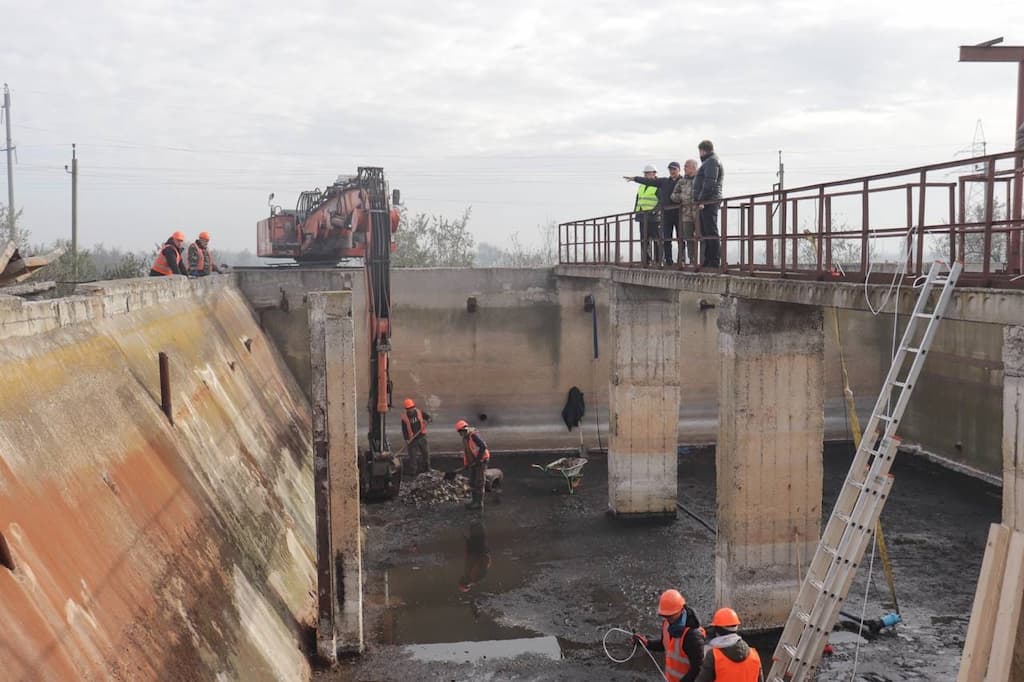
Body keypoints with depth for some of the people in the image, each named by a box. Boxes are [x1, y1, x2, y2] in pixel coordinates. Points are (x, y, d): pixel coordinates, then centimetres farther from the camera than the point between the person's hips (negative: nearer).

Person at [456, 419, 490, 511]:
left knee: (479, 483, -5)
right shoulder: (465, 438, 9)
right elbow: (465, 452, 18)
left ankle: (479, 503, 2)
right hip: (473, 462, 9)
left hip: (481, 461, -9)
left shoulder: (474, 435, -21)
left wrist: (478, 459, -25)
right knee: (472, 482, 13)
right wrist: (465, 464, 12)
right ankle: (475, 500, 25)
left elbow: (483, 446, -30)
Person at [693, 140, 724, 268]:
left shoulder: (711, 161, -8)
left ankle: (715, 260, -12)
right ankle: (708, 260, 14)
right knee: (706, 232, 11)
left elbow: (709, 183, -19)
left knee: (711, 232, -11)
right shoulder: (710, 161, 25)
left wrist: (702, 200, -22)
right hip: (707, 203, 11)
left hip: (708, 201, -11)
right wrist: (699, 200, 18)